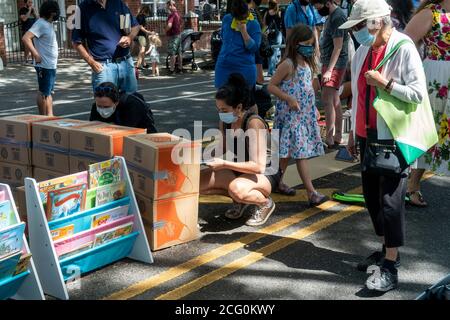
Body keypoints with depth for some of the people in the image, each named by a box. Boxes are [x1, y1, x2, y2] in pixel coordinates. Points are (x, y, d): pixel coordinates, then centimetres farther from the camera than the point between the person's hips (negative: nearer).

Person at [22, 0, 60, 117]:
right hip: (44, 65, -10)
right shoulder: (41, 24, -16)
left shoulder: (48, 24, 13)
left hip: (51, 65, 10)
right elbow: (25, 38, -25)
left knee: (48, 92, 15)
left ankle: (50, 116, 23)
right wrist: (36, 55, -22)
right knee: (43, 93, -2)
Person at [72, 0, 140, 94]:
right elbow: (76, 42, 0)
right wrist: (92, 62, -10)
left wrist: (130, 37, -6)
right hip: (103, 65, -3)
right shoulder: (83, 9, -2)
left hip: (126, 62, 3)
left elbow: (135, 26, 16)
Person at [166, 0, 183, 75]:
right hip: (178, 35, 9)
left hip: (173, 36, -9)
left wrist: (166, 30, -13)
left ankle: (172, 69, -3)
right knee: (179, 53, 12)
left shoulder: (172, 14, -19)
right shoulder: (178, 14, 11)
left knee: (172, 54, -5)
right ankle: (180, 68, 18)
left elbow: (169, 25, -30)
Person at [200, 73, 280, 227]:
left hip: (264, 175, -7)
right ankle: (240, 199, 8)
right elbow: (223, 151, 10)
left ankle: (265, 203, -6)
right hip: (239, 172, 7)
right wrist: (213, 159, -12)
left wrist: (224, 164, -31)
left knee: (236, 188, -39)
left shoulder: (254, 123, -25)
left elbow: (258, 166, -29)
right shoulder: (225, 121, -4)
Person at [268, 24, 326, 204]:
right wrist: (289, 99, -20)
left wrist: (312, 108, 16)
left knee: (288, 151, 10)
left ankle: (277, 182, 22)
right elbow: (271, 86, -12)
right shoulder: (288, 64, -13)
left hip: (306, 113, 8)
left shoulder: (308, 63, 11)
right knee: (300, 152, -8)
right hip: (291, 115, -8)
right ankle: (311, 192, -9)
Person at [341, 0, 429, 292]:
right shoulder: (362, 51, 8)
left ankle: (390, 269, 1)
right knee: (372, 197, 14)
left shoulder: (404, 49, -13)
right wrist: (354, 133, 17)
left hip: (394, 139, -7)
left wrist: (385, 83, -22)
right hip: (368, 137, 7)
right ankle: (386, 251, 30)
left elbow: (419, 93, -16)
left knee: (390, 202, -5)